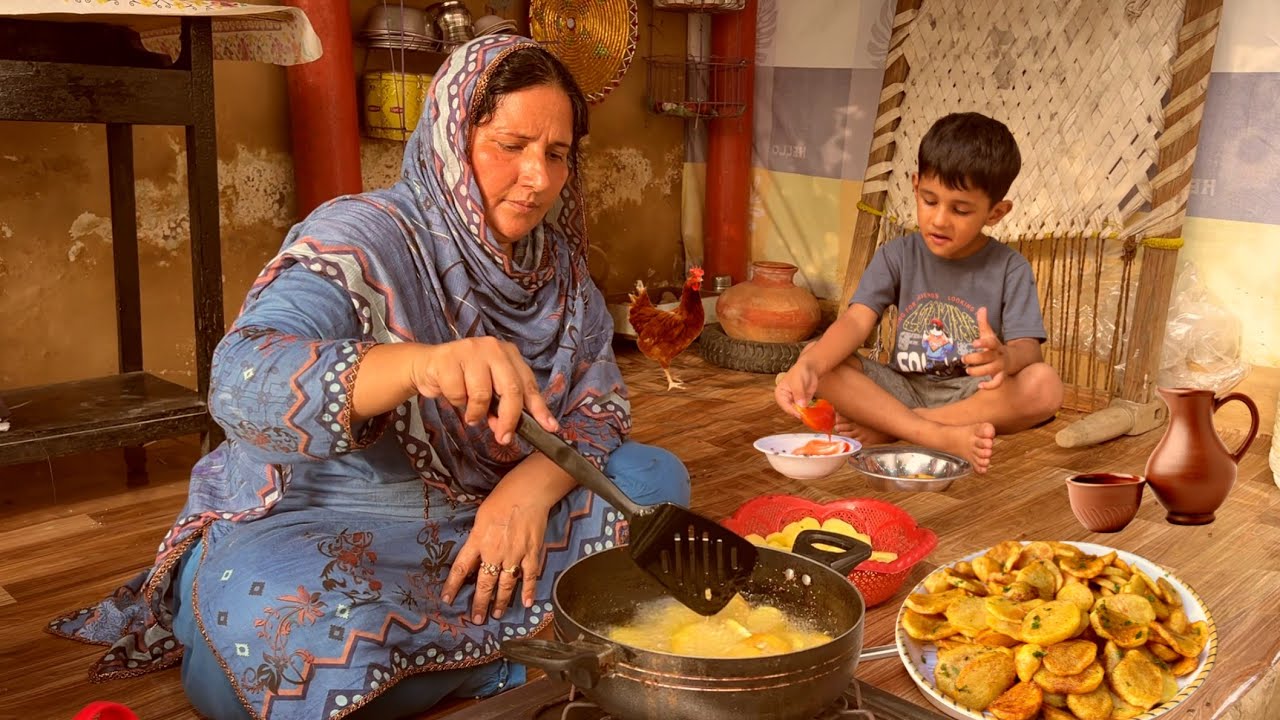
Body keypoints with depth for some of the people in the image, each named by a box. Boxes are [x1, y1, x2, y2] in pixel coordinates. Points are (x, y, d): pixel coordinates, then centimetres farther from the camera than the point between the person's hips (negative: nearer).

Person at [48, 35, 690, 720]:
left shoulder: (557, 264, 2)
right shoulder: (359, 239, -18)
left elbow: (598, 405, -1)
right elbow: (240, 380, -34)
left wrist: (530, 489, -24)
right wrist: (422, 363, -54)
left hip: (476, 520, 6)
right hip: (309, 525, -5)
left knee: (656, 480, -9)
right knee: (317, 640, -37)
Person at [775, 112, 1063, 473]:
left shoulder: (1010, 268, -4)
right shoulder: (897, 255, 0)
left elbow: (1028, 348, -15)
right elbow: (856, 320, -14)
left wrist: (1006, 358, -42)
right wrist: (808, 366, -35)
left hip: (973, 395, -1)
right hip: (903, 388, 1)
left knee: (1044, 385, -31)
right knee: (819, 360, -21)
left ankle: (888, 426, -24)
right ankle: (941, 436, -32)